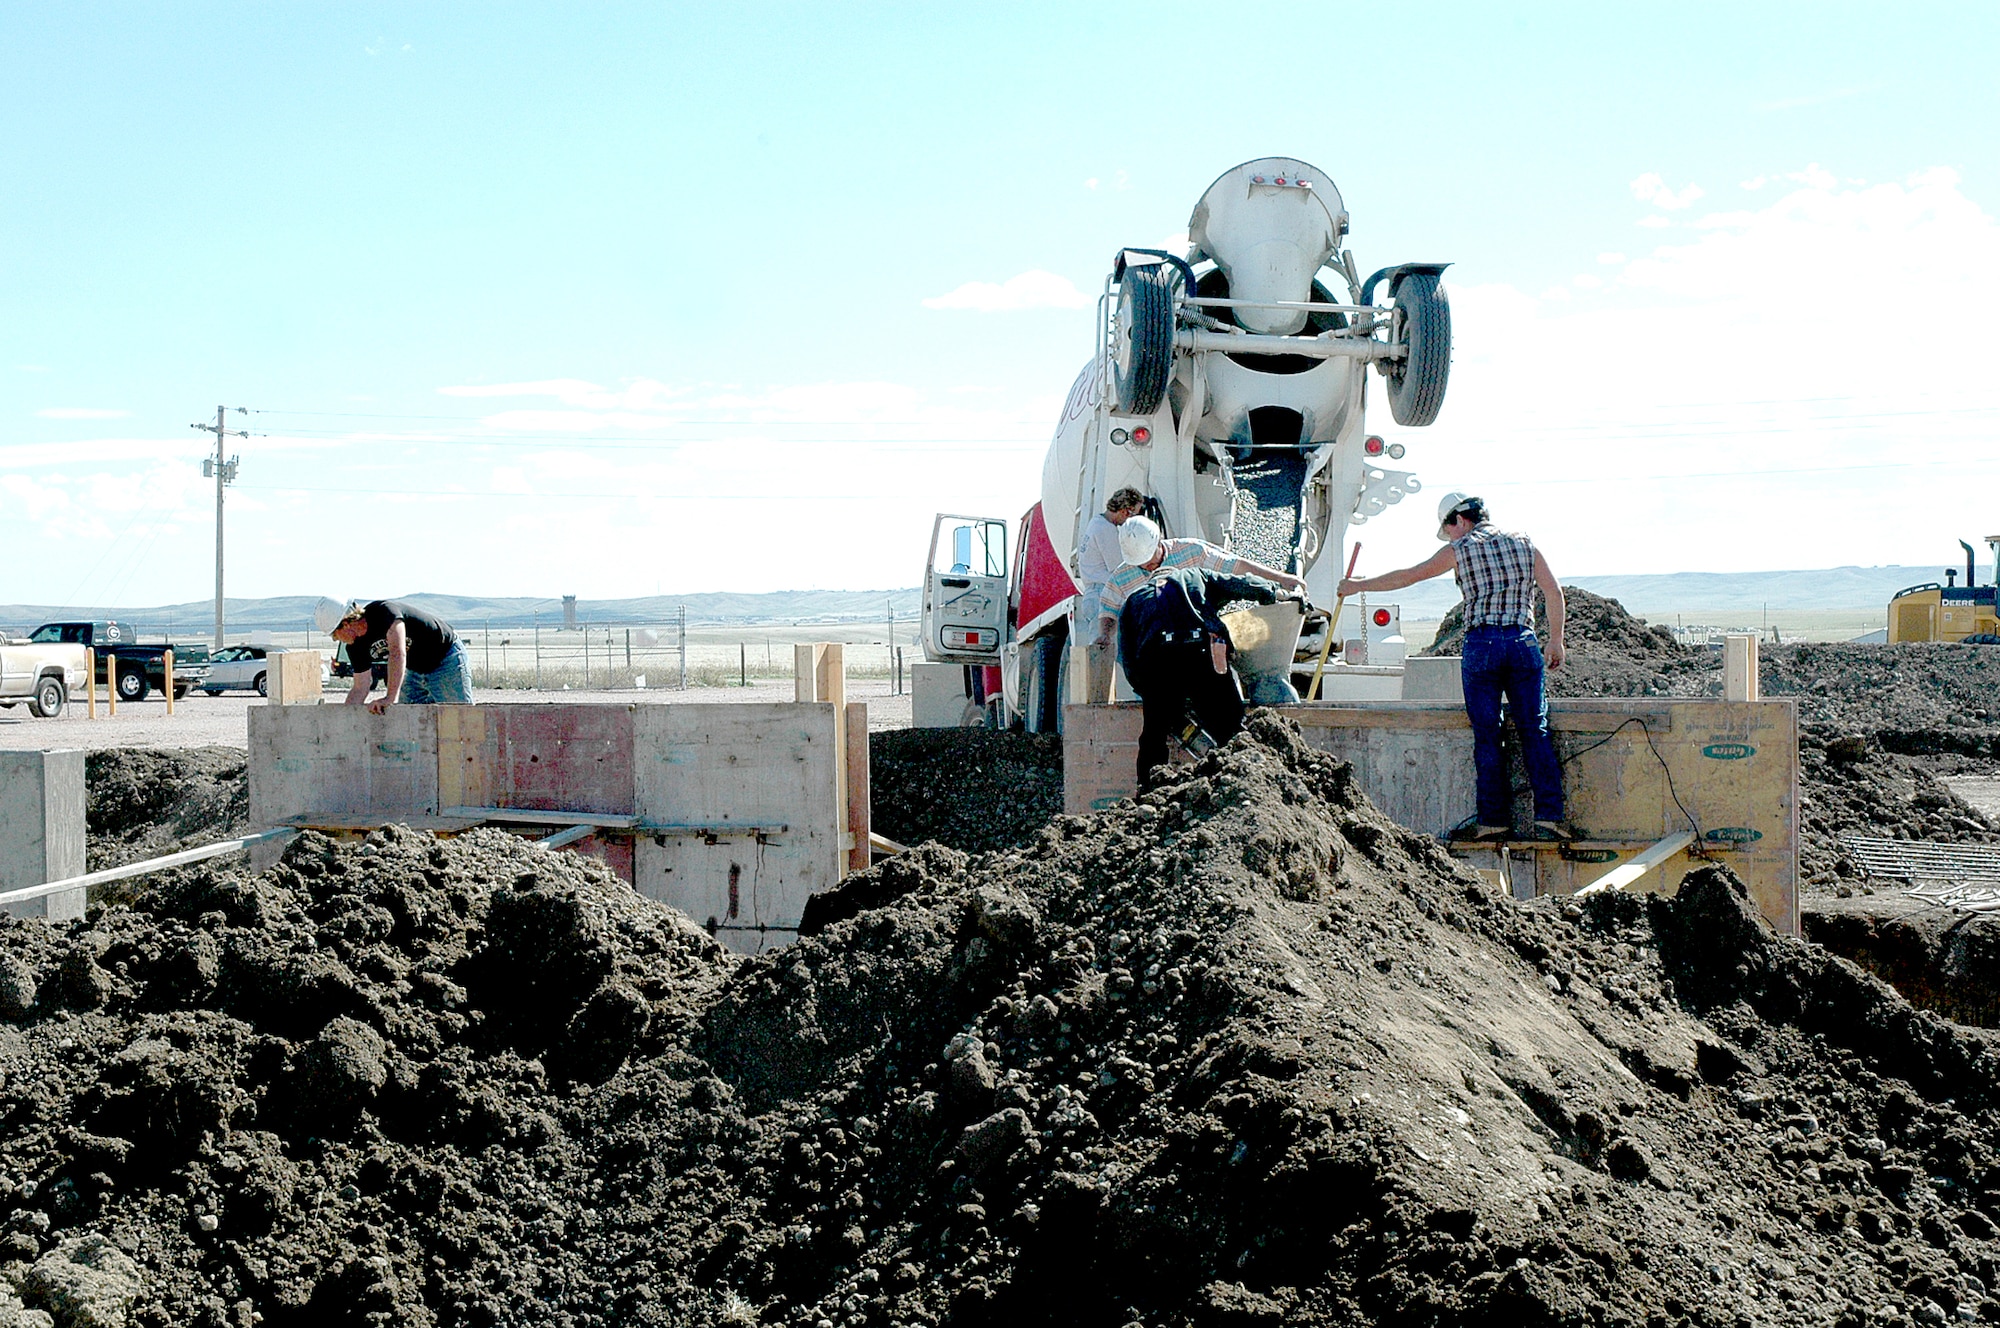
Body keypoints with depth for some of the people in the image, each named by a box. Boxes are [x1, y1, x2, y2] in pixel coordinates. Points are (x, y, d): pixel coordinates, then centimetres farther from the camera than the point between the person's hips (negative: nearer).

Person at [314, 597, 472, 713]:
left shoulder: (384, 611, -31)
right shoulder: (356, 647, -6)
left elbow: (398, 653, -43)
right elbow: (360, 689, 0)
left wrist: (390, 698, -50)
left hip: (446, 659, -8)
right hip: (414, 671, 8)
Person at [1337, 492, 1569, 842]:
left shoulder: (1460, 549, 5)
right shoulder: (1524, 544, 13)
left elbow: (1409, 575, 11)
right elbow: (1554, 592, 8)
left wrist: (1359, 585, 21)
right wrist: (1556, 641, 16)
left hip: (1481, 643, -2)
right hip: (1524, 642, 2)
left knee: (1487, 736, 2)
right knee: (1535, 731, 3)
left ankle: (1495, 820, 2)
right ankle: (1549, 817, -3)